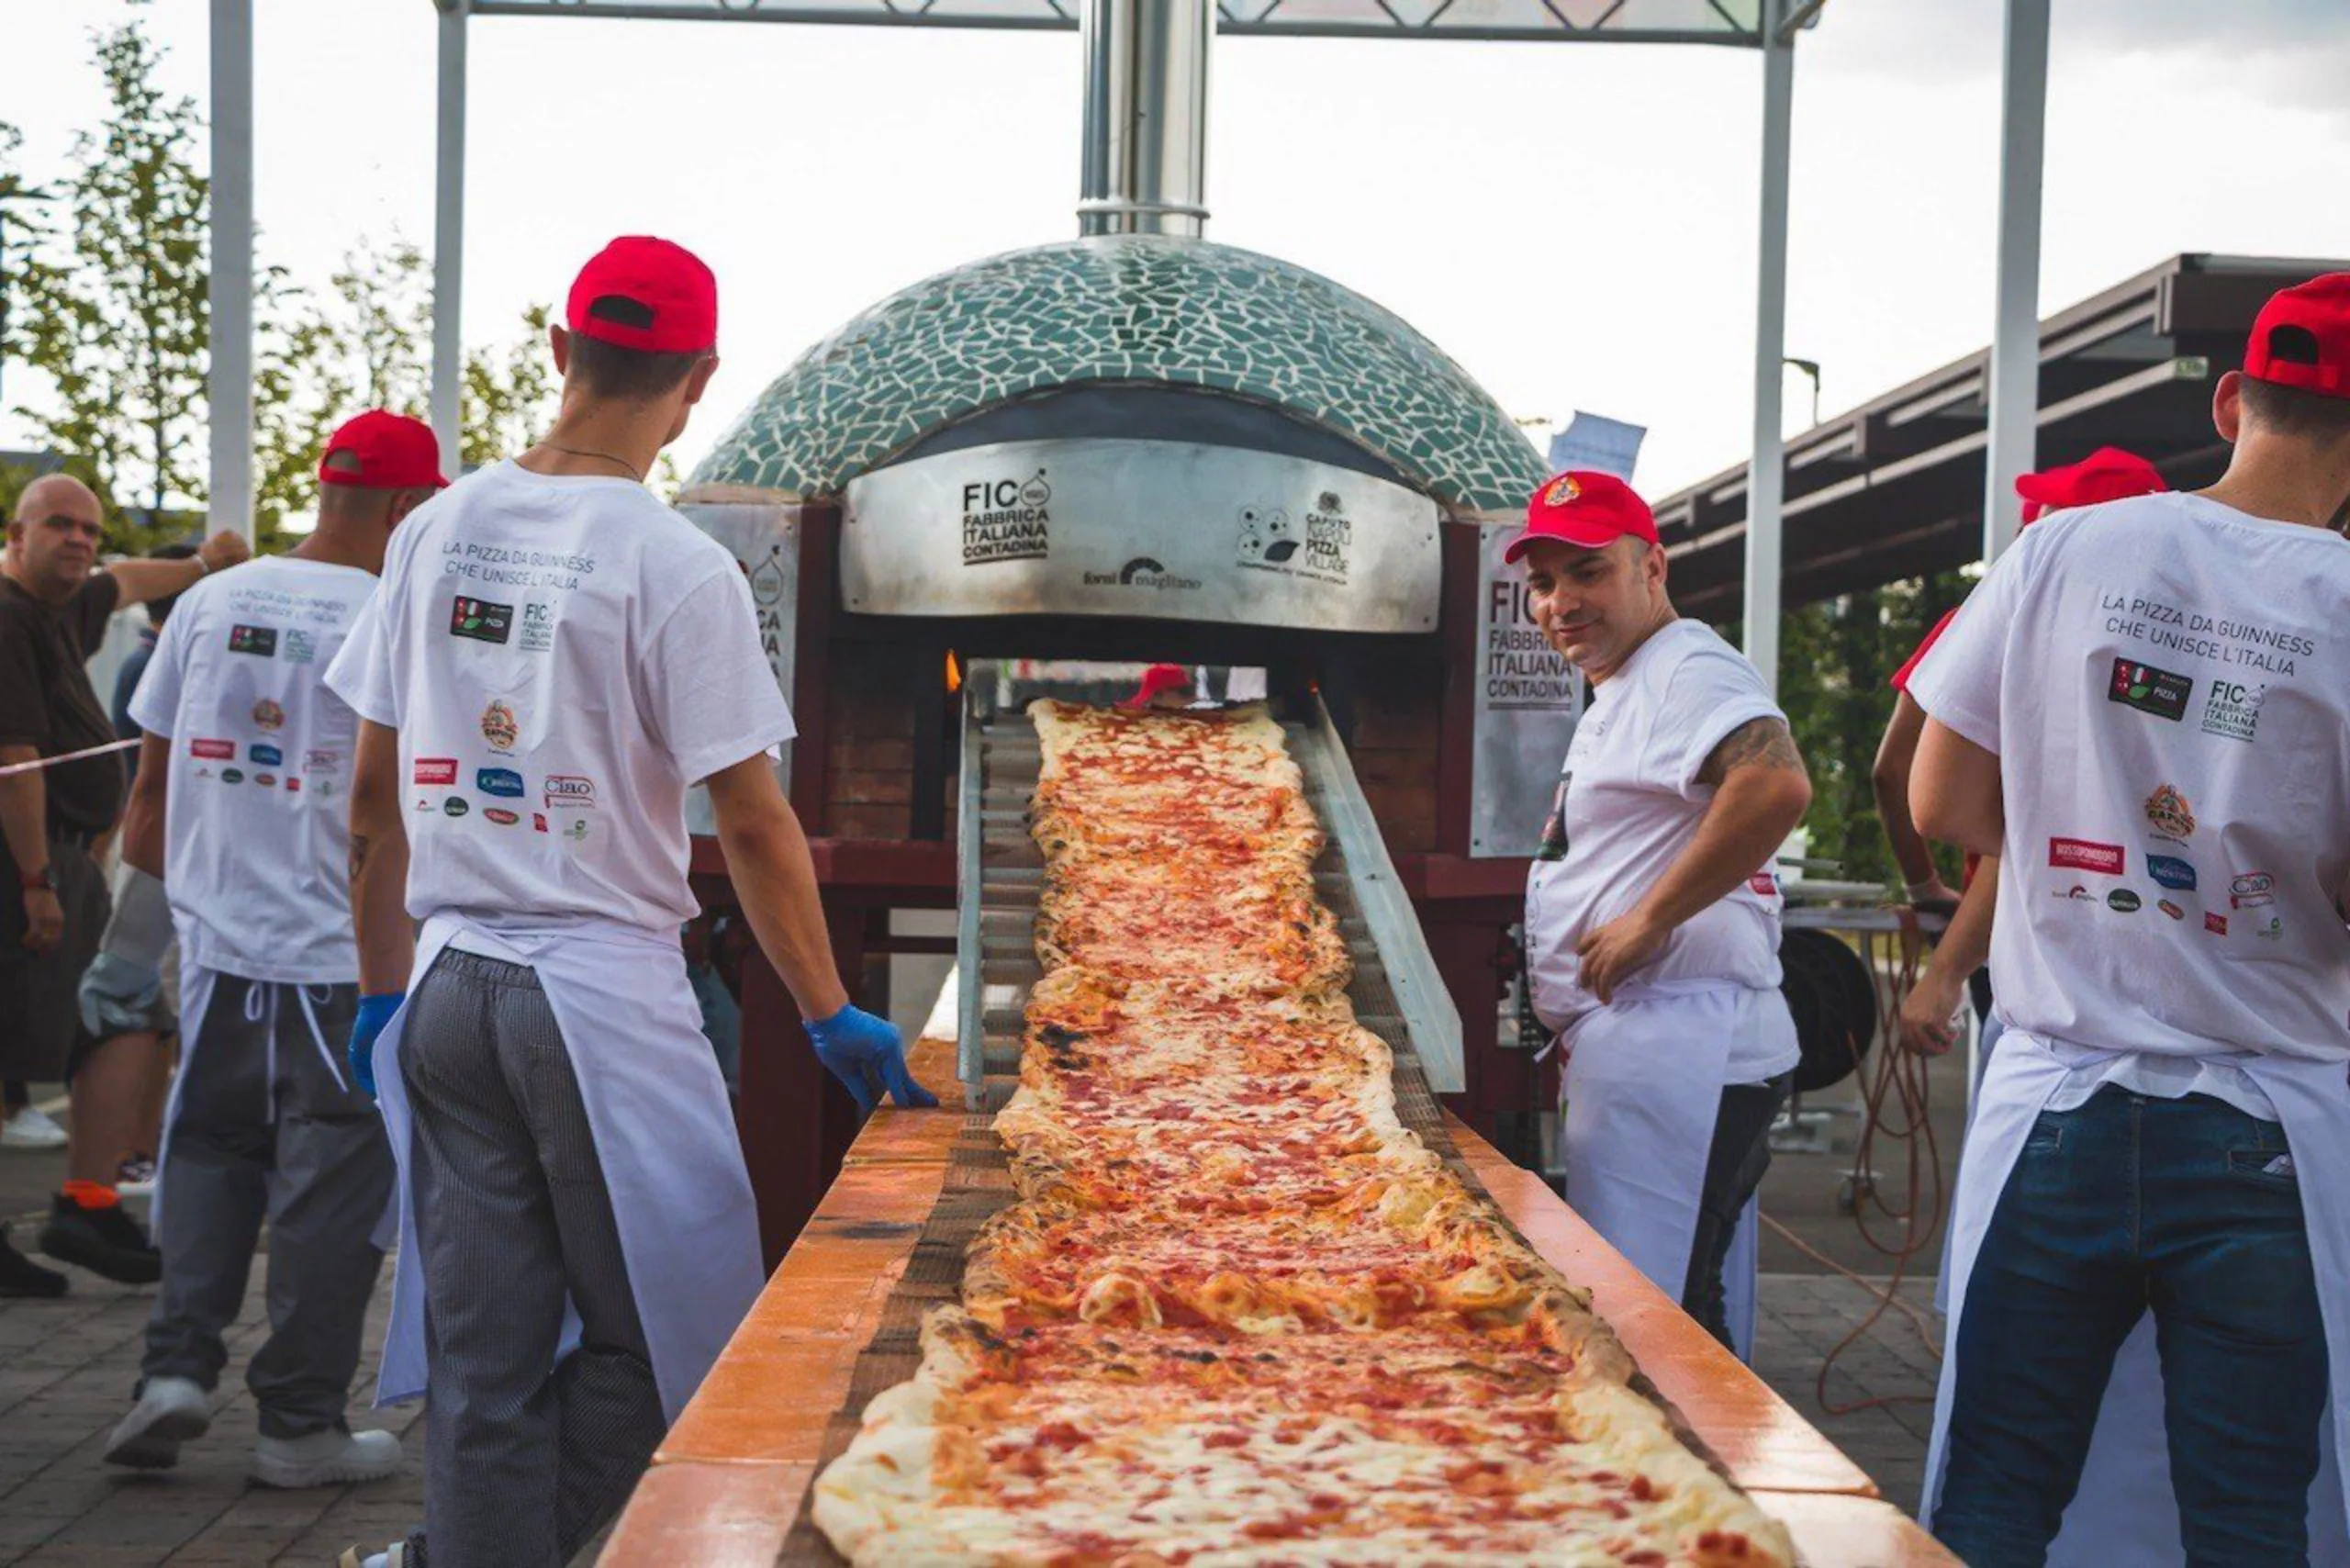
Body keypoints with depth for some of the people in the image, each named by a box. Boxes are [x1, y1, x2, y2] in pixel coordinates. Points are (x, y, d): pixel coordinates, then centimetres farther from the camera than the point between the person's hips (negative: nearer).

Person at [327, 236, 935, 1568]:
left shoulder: (437, 532, 5)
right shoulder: (676, 566, -11)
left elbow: (374, 801, 9)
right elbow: (754, 823, -11)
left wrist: (383, 990, 18)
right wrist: (833, 1017, -2)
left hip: (449, 990, 6)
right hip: (602, 993, -6)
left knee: (482, 1361, 13)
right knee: (663, 1344, 9)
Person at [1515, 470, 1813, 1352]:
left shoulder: (1688, 669, -11)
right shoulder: (1620, 692, 23)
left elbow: (1777, 786, -31)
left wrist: (1648, 920, -23)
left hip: (1676, 1040, -11)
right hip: (1628, 1043, 11)